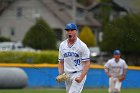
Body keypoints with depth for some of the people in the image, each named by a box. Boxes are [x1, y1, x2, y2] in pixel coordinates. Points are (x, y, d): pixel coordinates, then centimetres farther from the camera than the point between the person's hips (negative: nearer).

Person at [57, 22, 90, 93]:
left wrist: (81, 77, -21)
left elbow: (87, 64, -10)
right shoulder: (62, 45, 10)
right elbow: (61, 62, 15)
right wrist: (60, 75, -1)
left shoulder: (82, 45, -7)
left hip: (79, 74, -6)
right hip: (67, 76, 6)